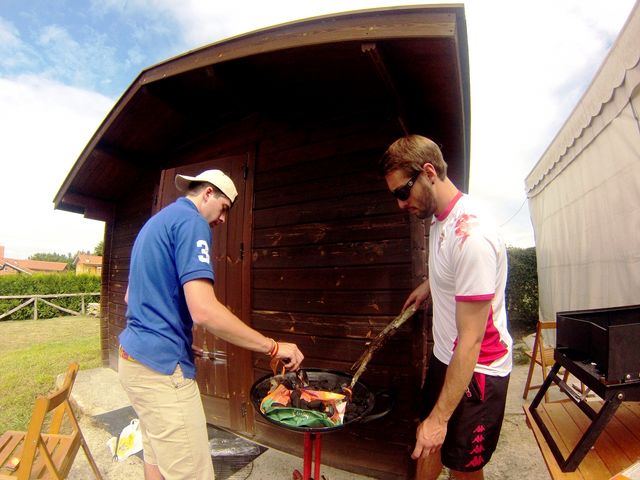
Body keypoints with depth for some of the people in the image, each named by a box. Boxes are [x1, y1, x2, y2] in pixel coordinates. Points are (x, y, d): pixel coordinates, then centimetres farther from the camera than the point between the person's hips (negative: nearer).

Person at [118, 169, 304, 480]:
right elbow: (204, 311, -26)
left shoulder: (155, 222, 16)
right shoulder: (191, 221, -14)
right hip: (162, 366, -10)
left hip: (133, 356, 10)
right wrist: (274, 347, -18)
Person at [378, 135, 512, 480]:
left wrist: (439, 418, -20)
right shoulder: (438, 217, -2)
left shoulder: (470, 237, -30)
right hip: (444, 357, 8)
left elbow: (471, 341, -27)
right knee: (429, 444, 23)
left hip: (476, 370, -7)